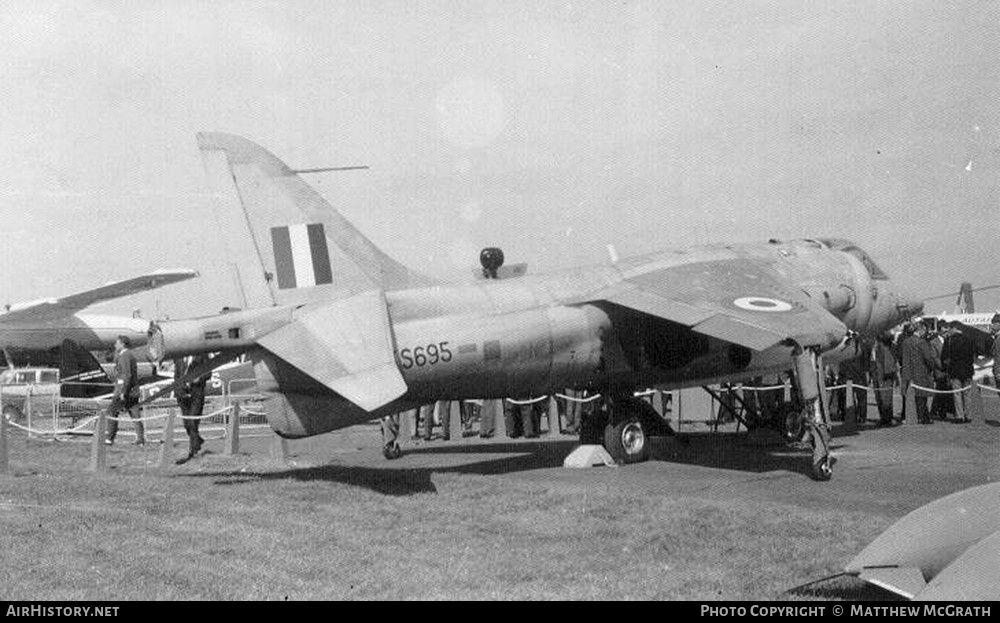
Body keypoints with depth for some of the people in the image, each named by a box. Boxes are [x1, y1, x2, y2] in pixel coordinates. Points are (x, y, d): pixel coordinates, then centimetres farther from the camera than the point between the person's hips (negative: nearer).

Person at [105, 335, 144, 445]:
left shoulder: (125, 356, -12)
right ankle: (141, 439, 0)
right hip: (133, 390, 9)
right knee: (135, 414, 5)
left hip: (125, 389, -9)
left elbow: (127, 374, -21)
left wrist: (123, 392, -23)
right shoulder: (130, 355, 19)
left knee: (112, 411, -2)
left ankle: (110, 438, -2)